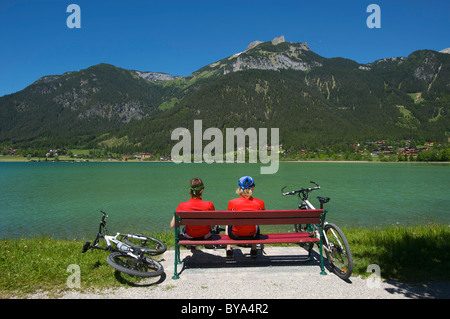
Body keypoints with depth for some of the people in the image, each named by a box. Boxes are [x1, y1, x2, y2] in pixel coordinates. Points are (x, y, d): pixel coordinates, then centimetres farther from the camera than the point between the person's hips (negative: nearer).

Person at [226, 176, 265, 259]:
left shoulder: (232, 203, -17)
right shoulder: (260, 203, -14)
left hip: (236, 235, -1)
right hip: (252, 235, 1)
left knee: (228, 226, 34)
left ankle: (228, 249, 34)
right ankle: (253, 250, 39)